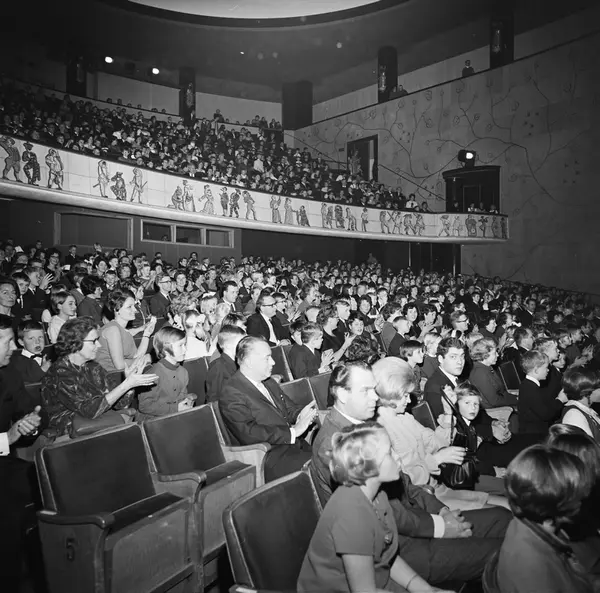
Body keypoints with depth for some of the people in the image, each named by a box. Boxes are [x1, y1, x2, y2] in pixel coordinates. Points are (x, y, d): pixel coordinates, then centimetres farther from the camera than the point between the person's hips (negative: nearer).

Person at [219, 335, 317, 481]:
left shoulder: (269, 383, 17)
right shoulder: (231, 394, -11)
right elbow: (249, 434, -20)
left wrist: (300, 415, -4)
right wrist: (293, 431, -19)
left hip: (294, 444, 8)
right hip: (269, 458, -8)